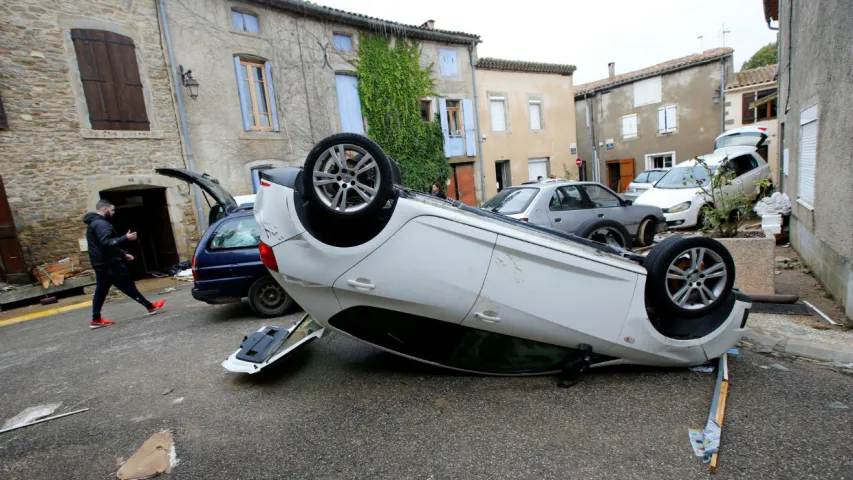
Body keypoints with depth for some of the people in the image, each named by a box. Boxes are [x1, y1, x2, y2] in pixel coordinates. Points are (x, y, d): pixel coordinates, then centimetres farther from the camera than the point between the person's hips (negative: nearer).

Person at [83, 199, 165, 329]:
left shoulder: (94, 223, 19)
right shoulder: (101, 223, -18)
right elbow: (106, 243, -30)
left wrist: (123, 254, 22)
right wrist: (126, 238, -29)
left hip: (101, 263, 10)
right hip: (110, 263, -10)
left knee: (101, 290, 11)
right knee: (128, 286, -2)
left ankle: (96, 320, 13)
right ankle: (151, 307, 7)